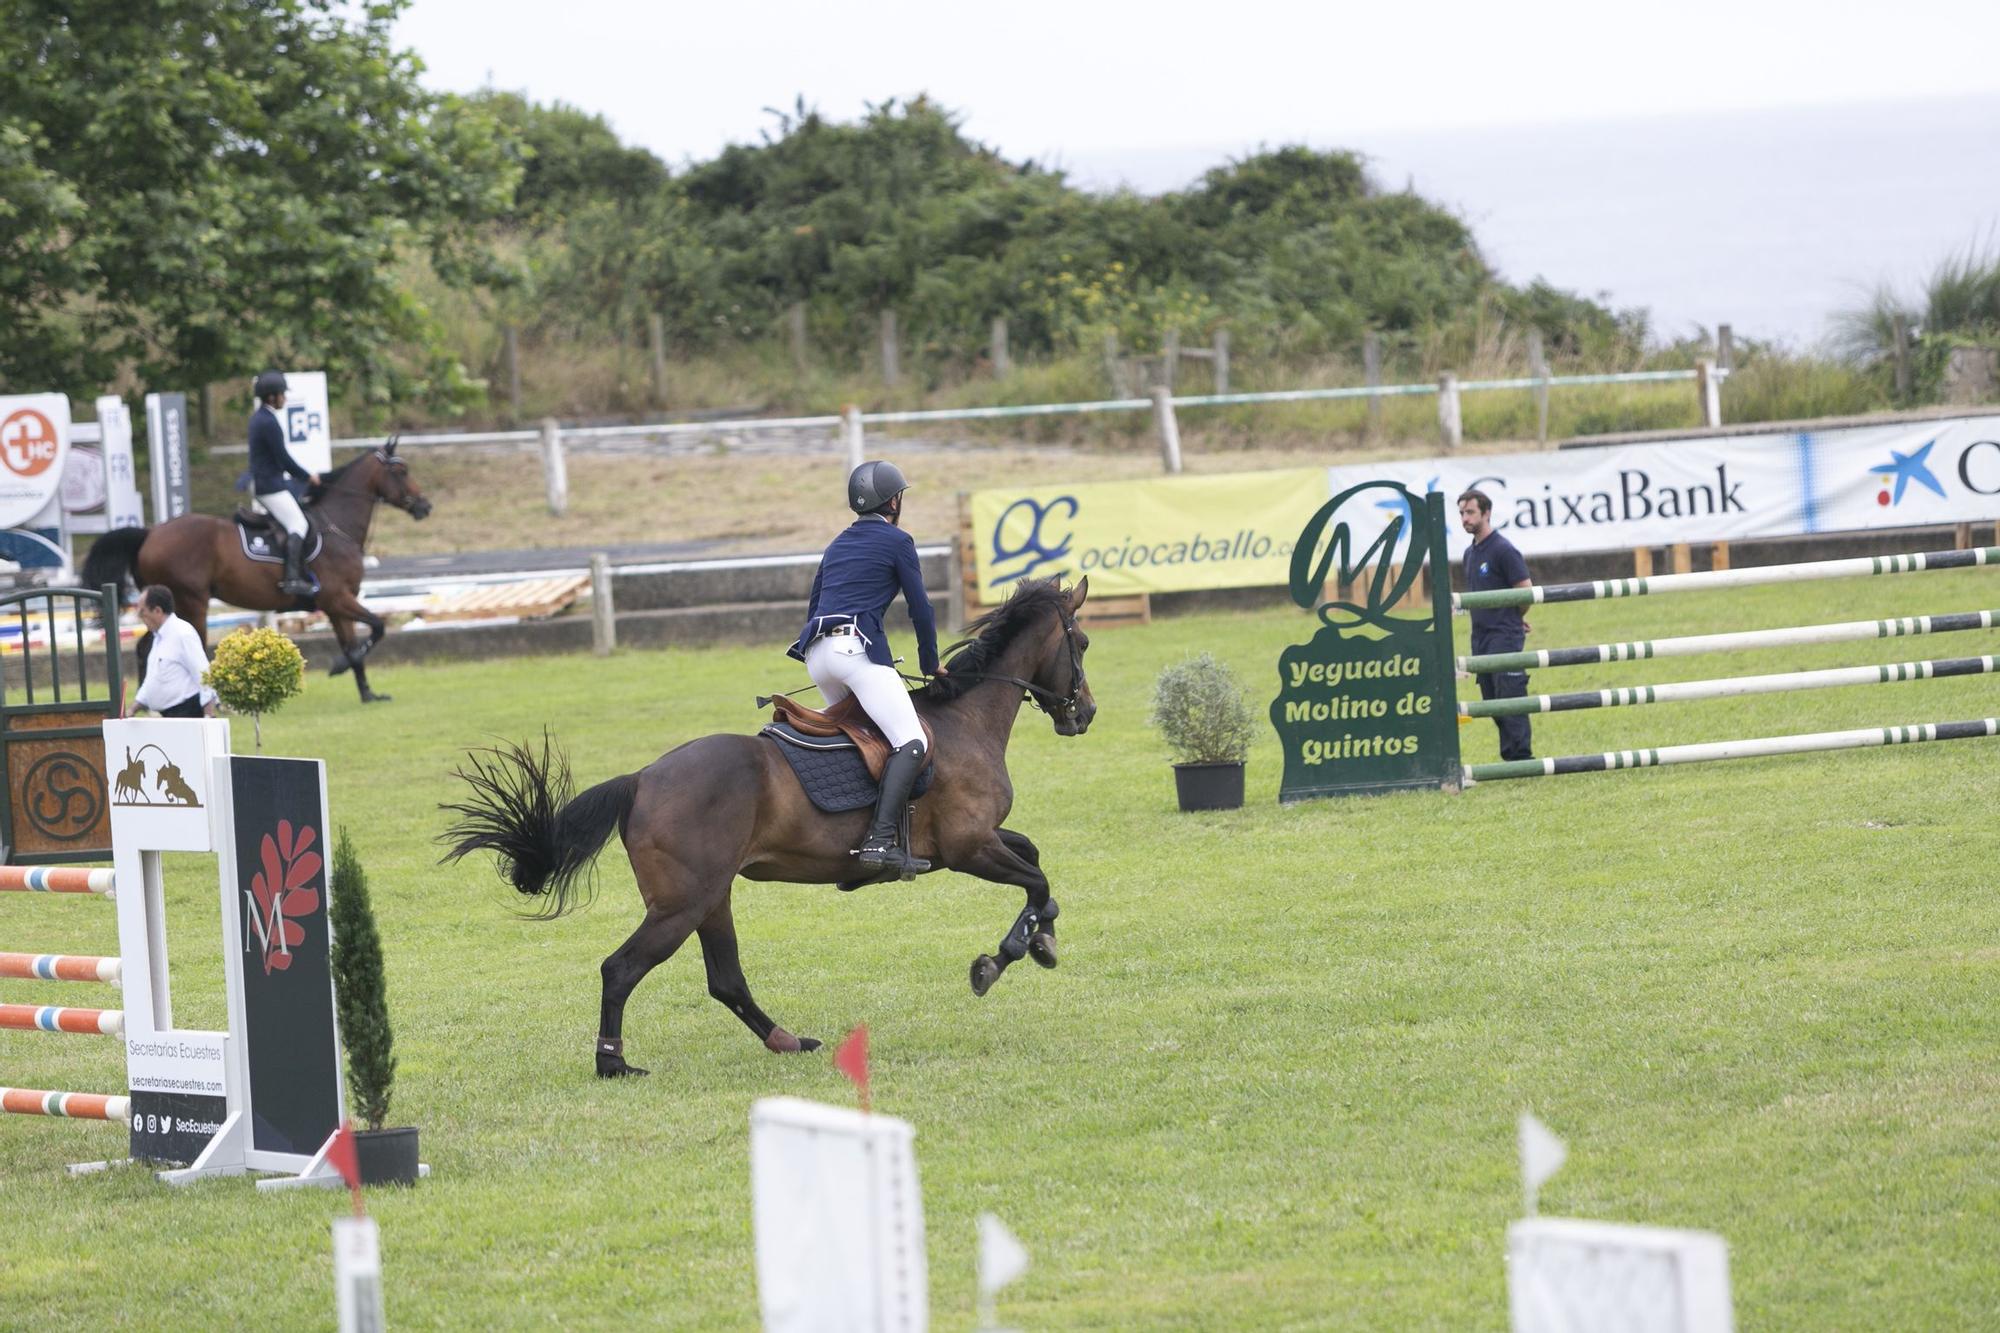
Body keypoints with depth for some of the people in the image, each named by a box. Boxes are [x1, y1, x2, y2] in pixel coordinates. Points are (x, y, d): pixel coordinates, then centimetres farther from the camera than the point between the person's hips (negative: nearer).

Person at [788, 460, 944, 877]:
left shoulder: (838, 544, 25)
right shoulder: (897, 541, 5)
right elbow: (920, 609, 5)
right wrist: (931, 664, 17)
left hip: (816, 654, 8)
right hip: (857, 647, -8)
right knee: (910, 742, -15)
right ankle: (882, 838, -32)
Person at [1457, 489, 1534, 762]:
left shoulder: (1503, 550, -11)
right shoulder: (1471, 553, 15)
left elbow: (1526, 592, -12)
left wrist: (1513, 619, 4)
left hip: (1504, 637, -9)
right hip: (1480, 637, 9)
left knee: (1510, 698, -10)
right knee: (1492, 701, 8)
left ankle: (1521, 757, -9)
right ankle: (1511, 756, 12)